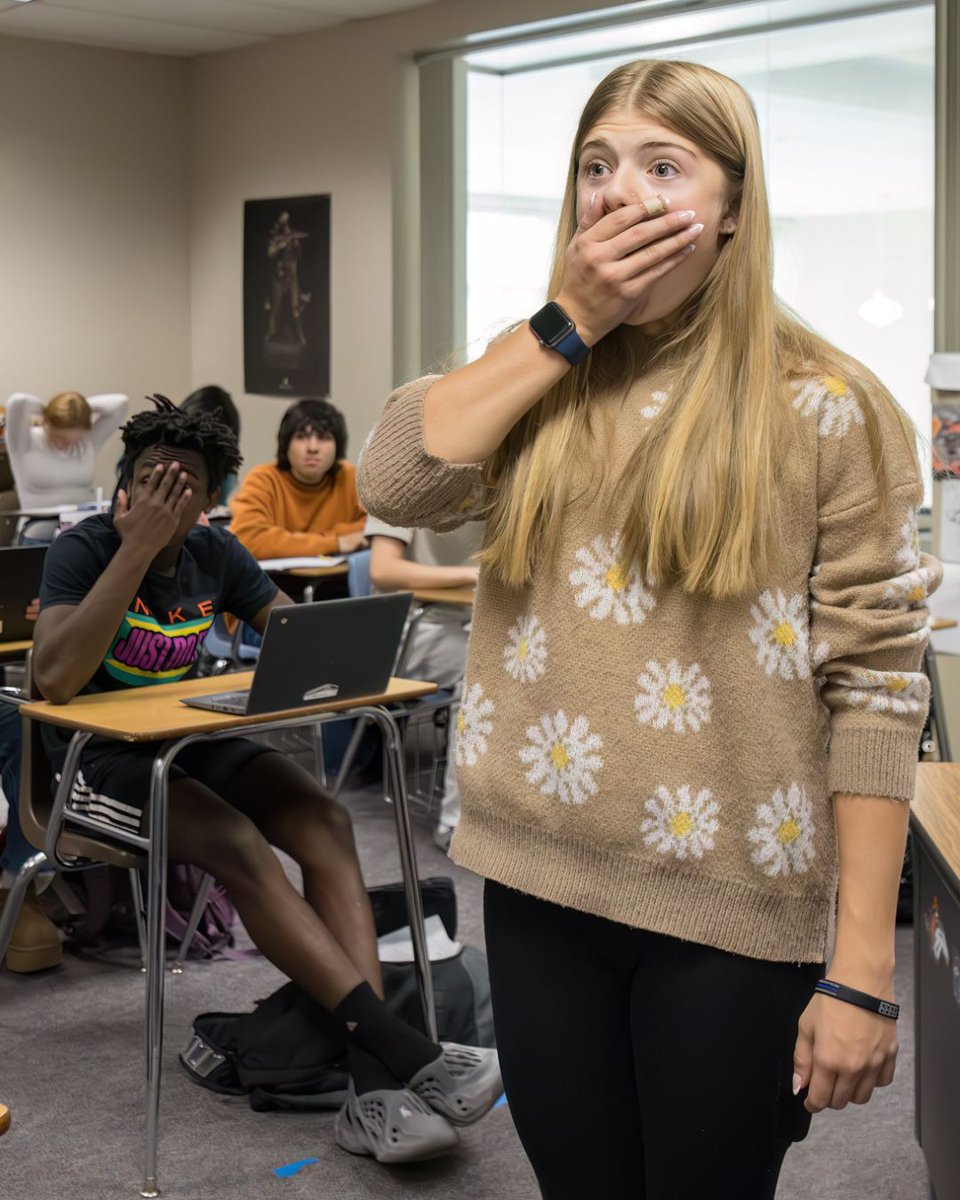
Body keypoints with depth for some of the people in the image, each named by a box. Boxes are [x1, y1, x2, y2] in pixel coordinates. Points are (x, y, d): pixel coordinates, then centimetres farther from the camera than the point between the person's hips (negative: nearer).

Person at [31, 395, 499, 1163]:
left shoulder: (214, 555, 3)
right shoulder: (83, 549, -14)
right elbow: (55, 679, -30)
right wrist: (138, 547, -30)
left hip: (193, 739, 5)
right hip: (101, 757, -5)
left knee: (324, 820, -23)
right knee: (237, 842, -32)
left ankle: (376, 1087, -35)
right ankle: (404, 1052, -36)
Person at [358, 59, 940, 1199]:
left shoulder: (825, 407, -7)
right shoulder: (539, 375, 7)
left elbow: (875, 687, -10)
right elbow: (393, 482, -9)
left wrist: (863, 971, -13)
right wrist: (568, 324, -10)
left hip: (731, 909, -4)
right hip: (538, 882, 4)